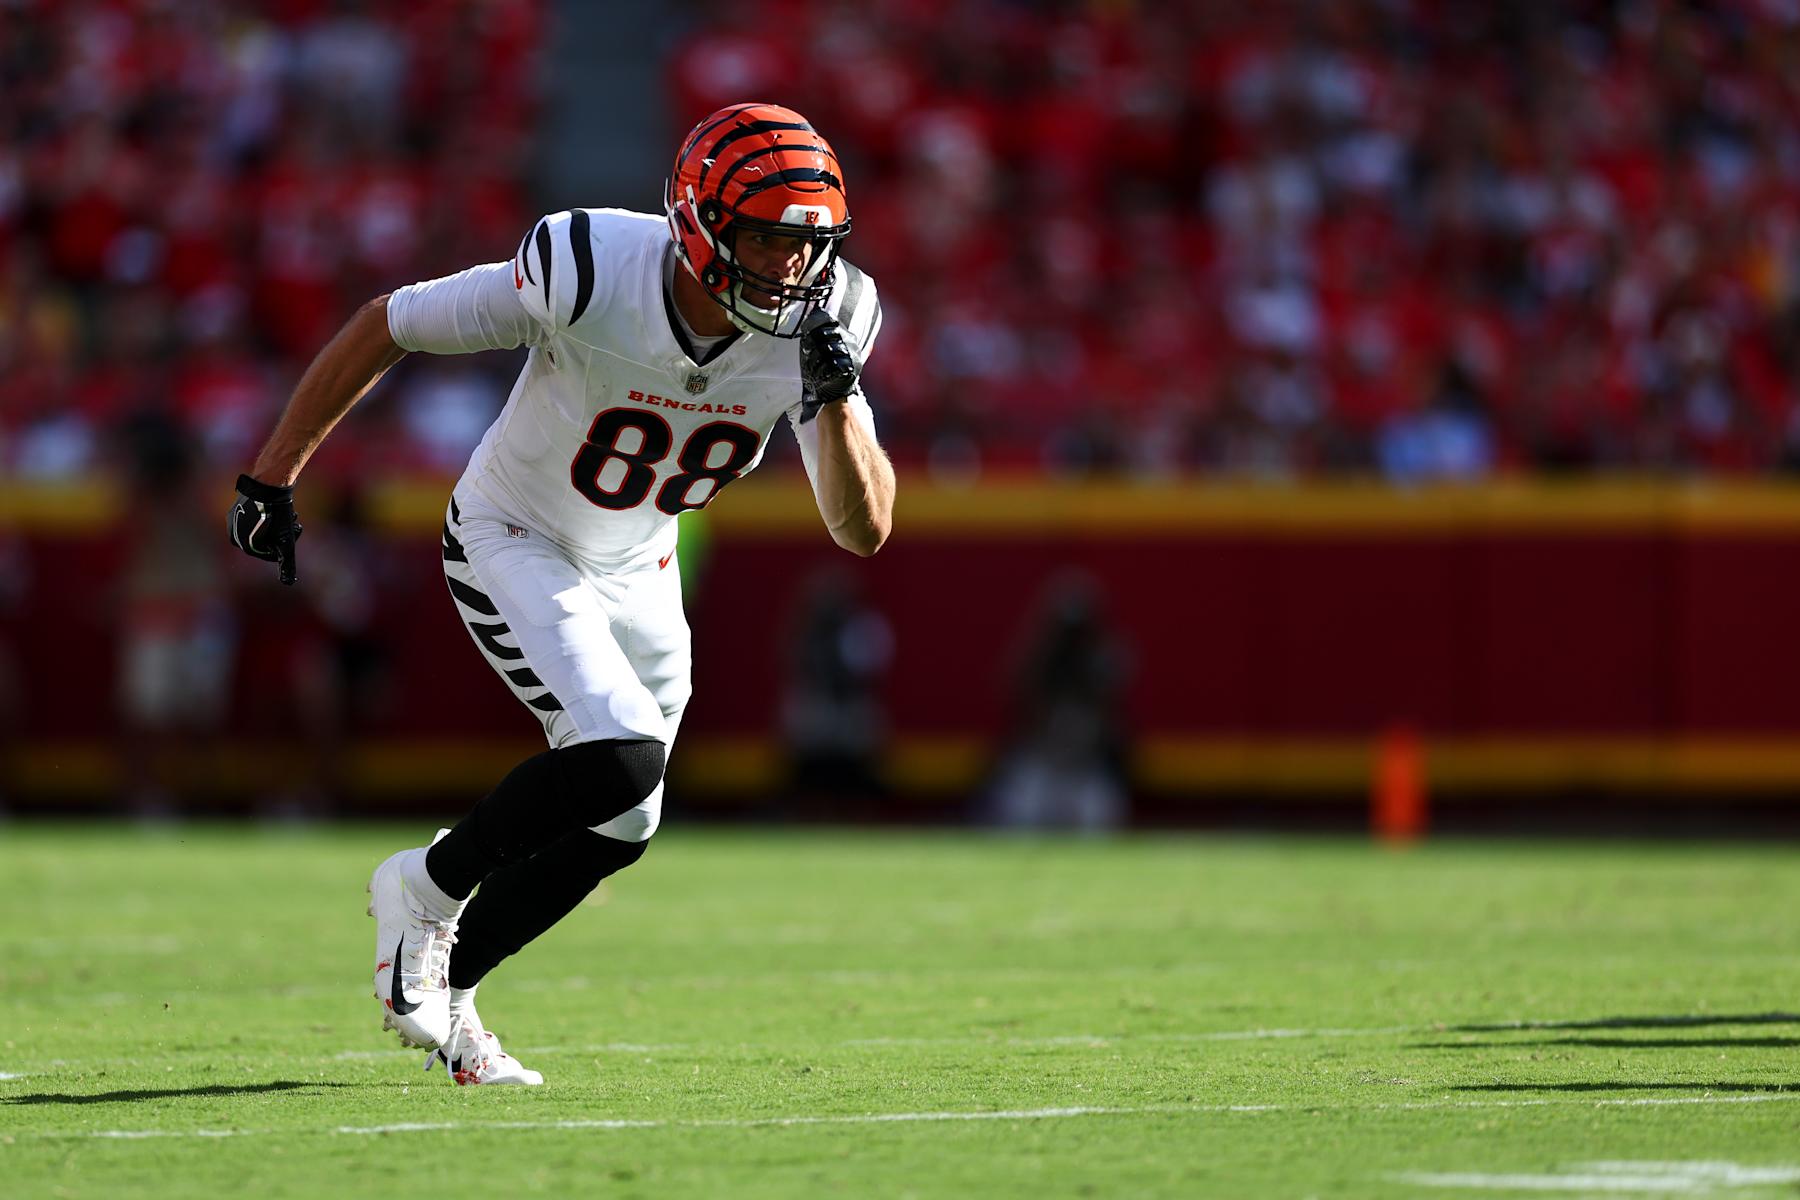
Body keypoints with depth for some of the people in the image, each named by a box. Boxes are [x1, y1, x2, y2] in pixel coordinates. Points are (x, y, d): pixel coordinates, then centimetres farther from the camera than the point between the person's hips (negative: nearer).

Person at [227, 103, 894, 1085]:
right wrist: (274, 476, -15)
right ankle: (426, 888, -1)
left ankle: (441, 991, 32)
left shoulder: (810, 327, -19)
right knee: (620, 760, -26)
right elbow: (389, 325, -20)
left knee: (620, 826, 10)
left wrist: (835, 400, -38)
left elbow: (863, 531, -20)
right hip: (514, 548, -6)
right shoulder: (591, 278, -33)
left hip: (634, 573, 6)